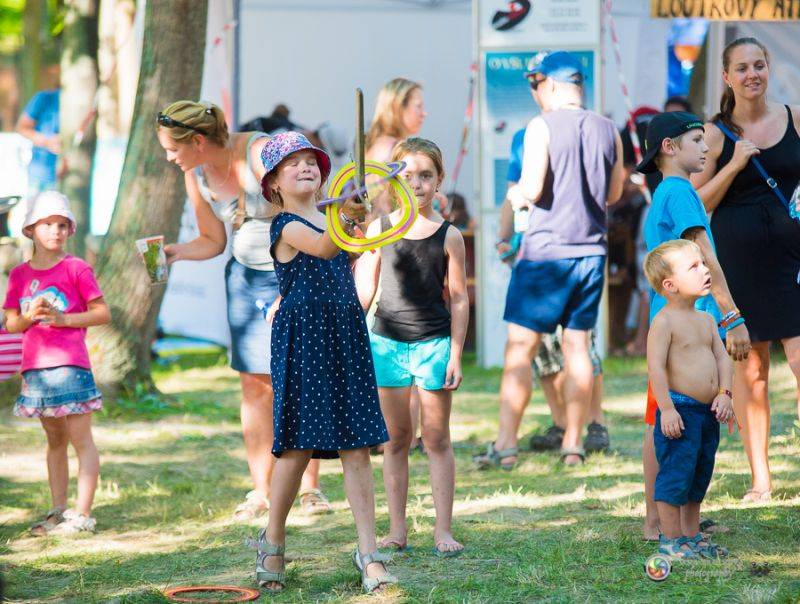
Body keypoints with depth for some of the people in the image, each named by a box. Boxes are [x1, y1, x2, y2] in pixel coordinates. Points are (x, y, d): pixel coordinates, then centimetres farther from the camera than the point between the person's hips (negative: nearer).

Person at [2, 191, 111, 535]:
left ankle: (82, 514, -4)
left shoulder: (76, 269, -3)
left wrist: (63, 318, -16)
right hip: (35, 368, 5)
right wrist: (29, 317, -11)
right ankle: (58, 512, 18)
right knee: (55, 440, 13)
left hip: (70, 364, -5)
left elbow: (102, 313, -4)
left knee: (80, 439, -4)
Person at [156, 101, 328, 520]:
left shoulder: (261, 153, -21)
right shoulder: (196, 176, -1)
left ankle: (310, 487, 2)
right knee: (255, 383, -2)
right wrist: (175, 251, -9)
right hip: (247, 276, 5)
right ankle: (262, 491, 3)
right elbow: (213, 241, 11)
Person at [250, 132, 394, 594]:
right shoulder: (287, 226, -7)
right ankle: (273, 543, 17)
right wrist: (344, 222, -47)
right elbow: (323, 248, -29)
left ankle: (369, 554, -1)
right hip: (303, 340, -6)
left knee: (357, 445, 0)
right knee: (299, 445, -3)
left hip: (346, 338, 6)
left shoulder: (331, 217, 14)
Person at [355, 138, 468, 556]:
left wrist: (455, 355, -4)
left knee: (437, 440, 3)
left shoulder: (449, 236, -3)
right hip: (387, 342, 2)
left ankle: (443, 530, 7)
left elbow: (459, 299, 0)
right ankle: (397, 530, 13)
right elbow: (364, 290, 7)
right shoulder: (380, 228, 2)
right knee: (395, 439, 8)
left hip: (433, 342, -2)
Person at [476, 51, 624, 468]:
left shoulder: (542, 127, -10)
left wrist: (516, 194, 3)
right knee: (577, 345, 10)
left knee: (519, 348, -1)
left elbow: (532, 188, -18)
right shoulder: (608, 131, 7)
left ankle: (506, 444, -4)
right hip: (591, 251, 5)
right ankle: (573, 444, 11)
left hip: (546, 250, -5)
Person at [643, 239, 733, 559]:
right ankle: (670, 541, 2)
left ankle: (692, 536, 24)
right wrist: (667, 409, -21)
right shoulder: (664, 321, -13)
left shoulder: (706, 320, 12)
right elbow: (656, 367, -17)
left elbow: (722, 357, 13)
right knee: (676, 475, -6)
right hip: (679, 410, -8)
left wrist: (724, 394, -2)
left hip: (708, 412, 8)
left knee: (699, 477, 15)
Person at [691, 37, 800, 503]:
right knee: (749, 367, 3)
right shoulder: (715, 133, 3)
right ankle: (760, 479, 12)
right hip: (737, 257, 0)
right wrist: (733, 166, -10)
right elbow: (697, 206, 1)